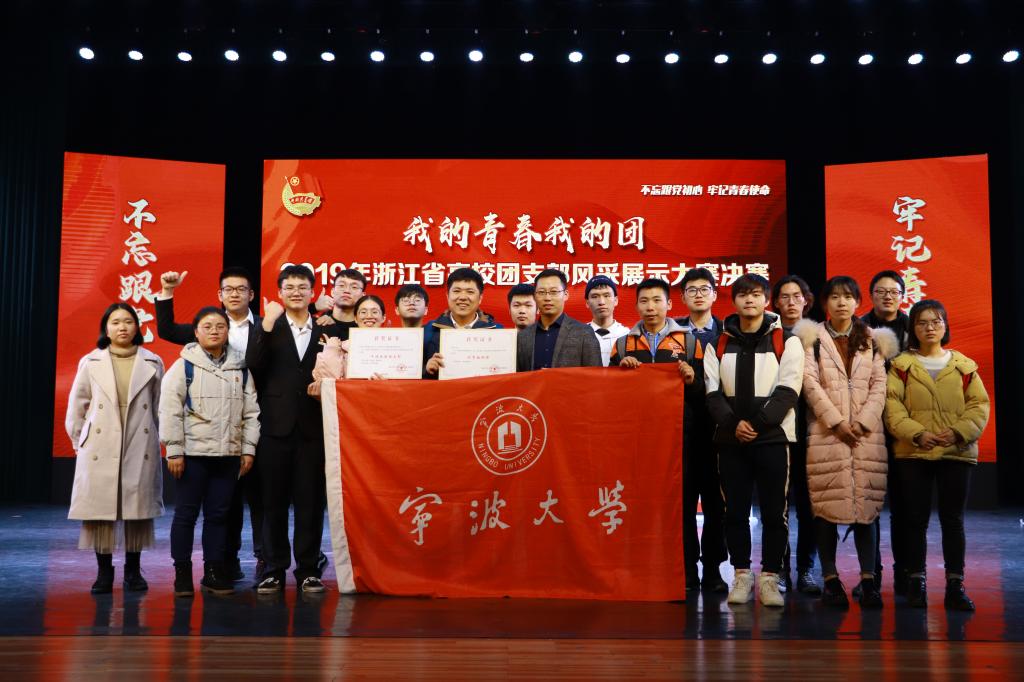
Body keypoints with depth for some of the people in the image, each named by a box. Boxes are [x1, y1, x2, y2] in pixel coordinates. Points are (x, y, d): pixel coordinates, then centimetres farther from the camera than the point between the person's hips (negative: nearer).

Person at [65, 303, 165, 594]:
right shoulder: (90, 363, 4)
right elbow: (77, 406, 9)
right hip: (100, 449, 0)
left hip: (140, 448, 0)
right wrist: (79, 441, 9)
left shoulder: (152, 363, 5)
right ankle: (104, 571, 11)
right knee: (100, 506, -1)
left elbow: (160, 406, 8)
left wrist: (156, 438, 7)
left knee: (138, 506, 4)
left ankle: (133, 570, 16)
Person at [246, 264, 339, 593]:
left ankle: (308, 569, 13)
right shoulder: (266, 328, 8)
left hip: (312, 427, 0)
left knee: (310, 501, 3)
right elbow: (253, 364, -9)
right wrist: (268, 323, -14)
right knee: (273, 500, 5)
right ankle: (274, 569, 14)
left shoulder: (327, 330, 10)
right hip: (276, 425, 0)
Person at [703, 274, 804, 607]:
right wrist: (733, 423, -11)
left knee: (774, 512, -1)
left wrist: (757, 424, -14)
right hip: (731, 439, 2)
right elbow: (713, 392, 4)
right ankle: (741, 576, 16)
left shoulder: (787, 341, 4)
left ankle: (769, 577, 10)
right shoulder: (719, 344, 12)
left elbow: (787, 392, -5)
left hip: (772, 438, -2)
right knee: (735, 511, 5)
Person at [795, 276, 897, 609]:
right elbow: (810, 382, -2)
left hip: (867, 432, 2)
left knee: (866, 505, -1)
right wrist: (836, 422, -11)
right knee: (826, 505, -3)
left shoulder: (872, 341, 14)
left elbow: (879, 385, 6)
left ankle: (868, 580, 2)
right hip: (825, 431, -2)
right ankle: (830, 578, 3)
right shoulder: (813, 338, 8)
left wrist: (862, 423, -8)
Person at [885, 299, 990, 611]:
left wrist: (958, 433, -13)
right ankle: (916, 582, 12)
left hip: (957, 453, 1)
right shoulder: (901, 365, 5)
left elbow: (979, 405, 4)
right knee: (916, 519, 3)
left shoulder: (964, 366, 10)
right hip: (913, 453, -1)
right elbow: (892, 407, -4)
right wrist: (917, 434, -19)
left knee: (953, 520, 4)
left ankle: (955, 585, 10)